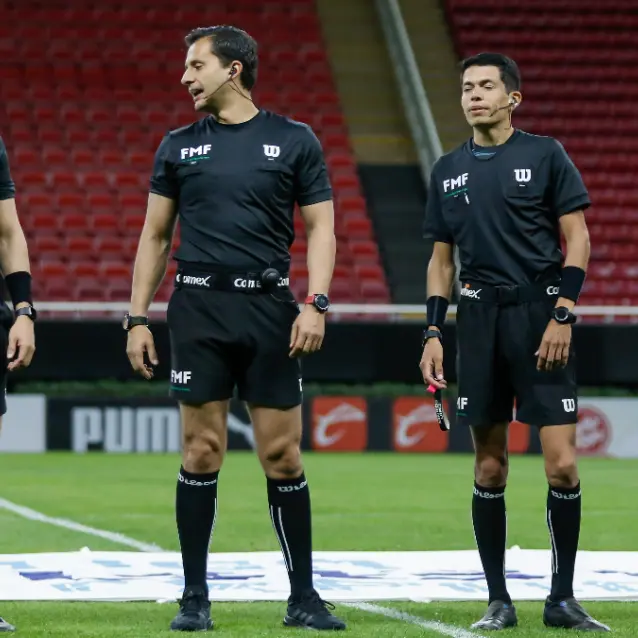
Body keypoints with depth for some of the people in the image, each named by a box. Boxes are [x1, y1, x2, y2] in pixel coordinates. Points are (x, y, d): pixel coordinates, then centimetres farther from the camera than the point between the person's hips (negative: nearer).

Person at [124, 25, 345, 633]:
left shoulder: (294, 140, 4)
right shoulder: (179, 146, 9)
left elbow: (320, 226, 5)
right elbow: (155, 235, 13)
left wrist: (316, 304, -8)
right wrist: (137, 318, 7)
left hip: (269, 308, -1)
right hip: (198, 307, 1)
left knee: (282, 455, 0)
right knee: (202, 451, 0)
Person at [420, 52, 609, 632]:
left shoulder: (545, 154, 1)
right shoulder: (449, 170, 12)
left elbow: (577, 238, -1)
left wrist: (562, 315, -11)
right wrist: (433, 333, 7)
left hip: (541, 317, -3)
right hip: (479, 321, 3)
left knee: (562, 464, -8)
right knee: (489, 469, 4)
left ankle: (562, 599, 3)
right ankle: (499, 600, 11)